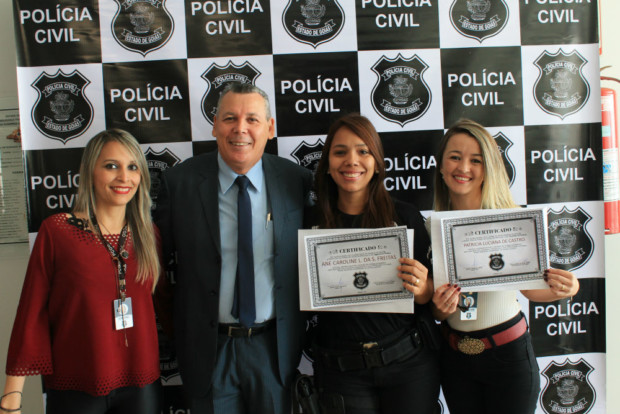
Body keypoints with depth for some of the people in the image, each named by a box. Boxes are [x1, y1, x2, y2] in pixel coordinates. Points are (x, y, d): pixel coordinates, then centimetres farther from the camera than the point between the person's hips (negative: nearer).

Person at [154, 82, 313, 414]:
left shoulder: (297, 181, -4)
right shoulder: (179, 182, -7)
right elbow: (157, 254, 1)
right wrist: (173, 321, -1)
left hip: (274, 346, 1)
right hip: (208, 347, -1)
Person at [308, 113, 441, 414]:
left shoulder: (405, 216, -4)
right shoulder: (313, 221, -2)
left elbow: (428, 294, 2)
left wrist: (421, 288, -18)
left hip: (408, 359, 0)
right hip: (340, 370, 0)